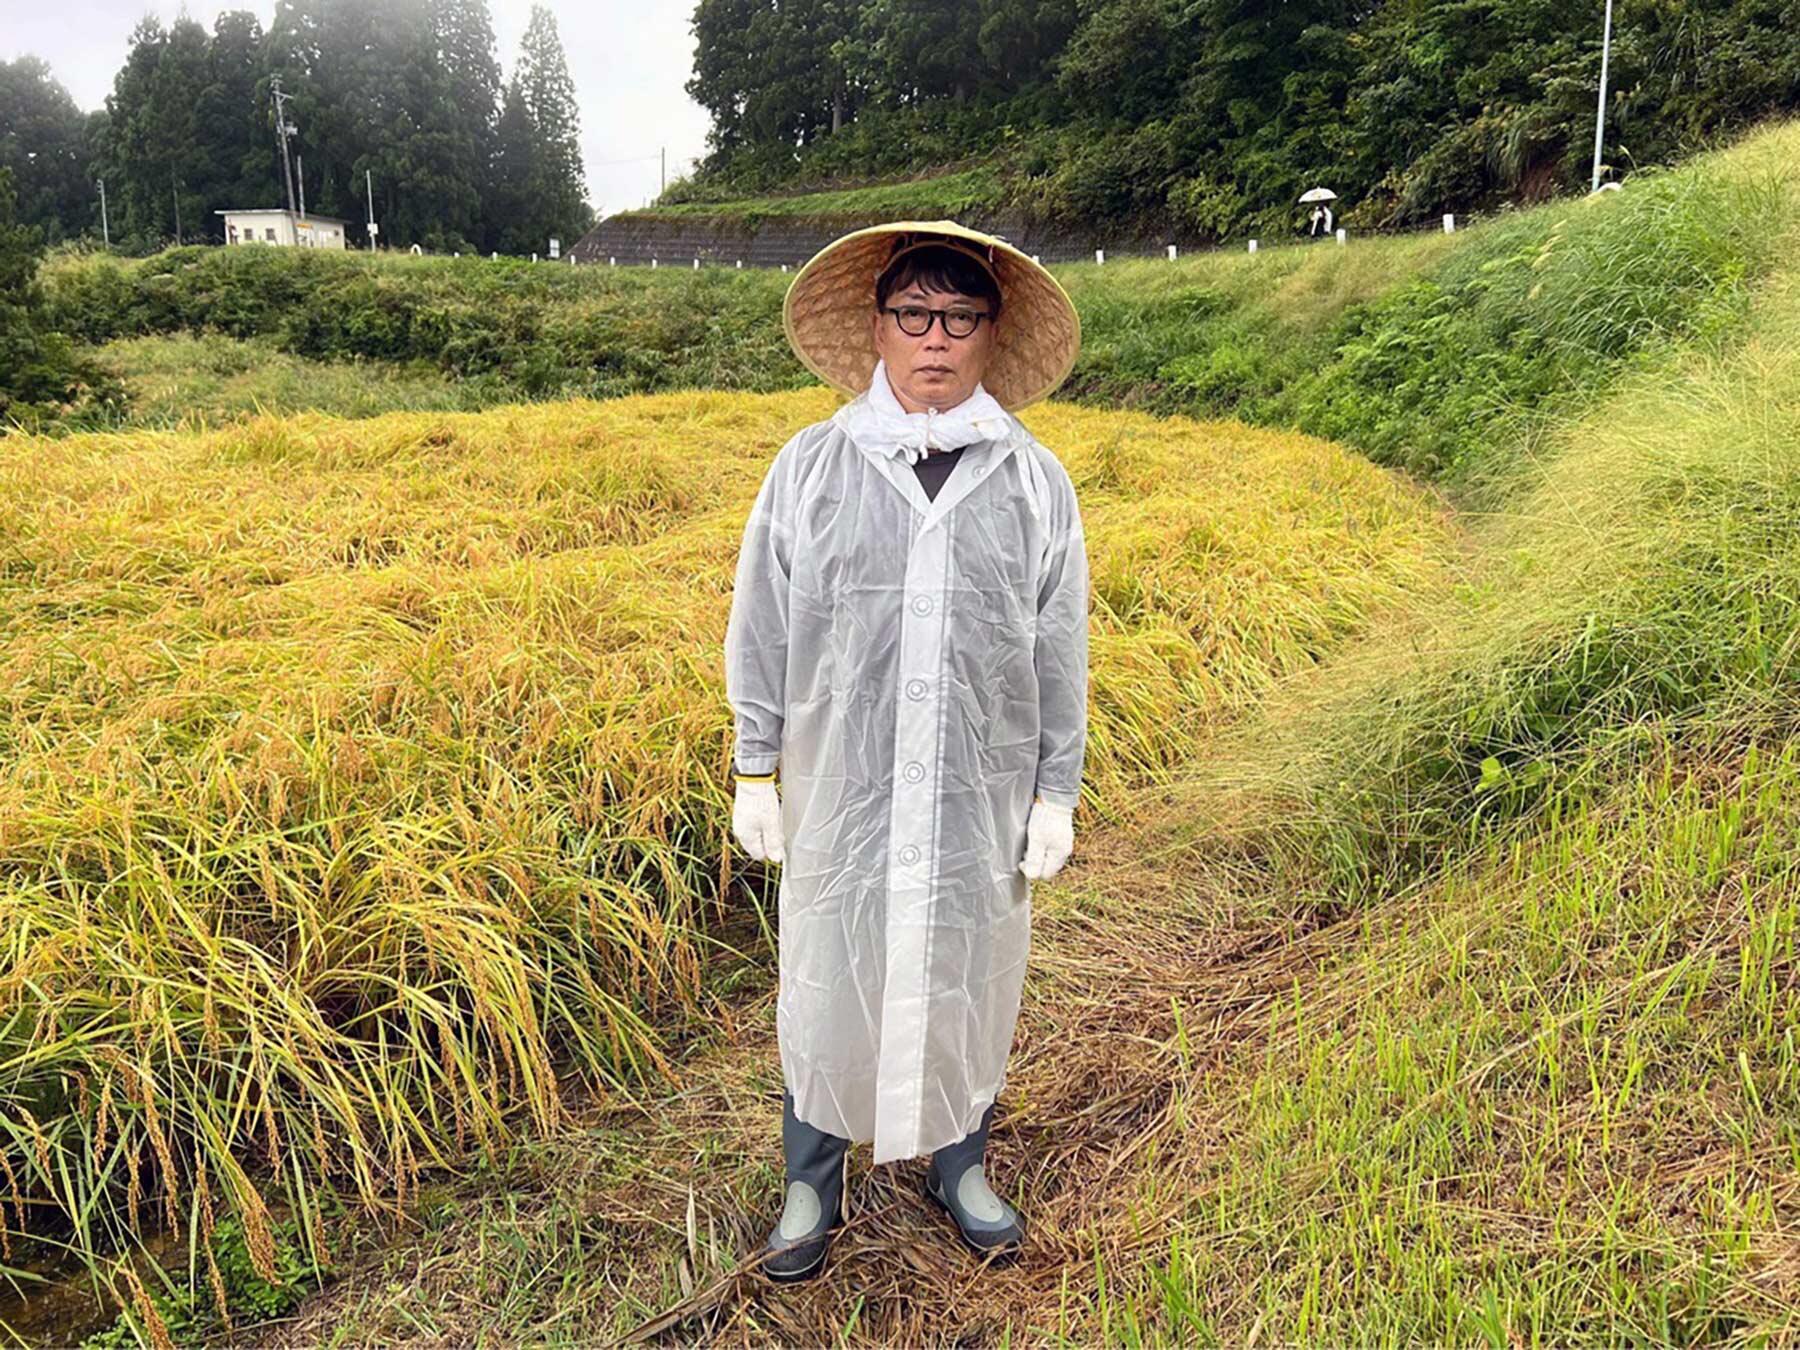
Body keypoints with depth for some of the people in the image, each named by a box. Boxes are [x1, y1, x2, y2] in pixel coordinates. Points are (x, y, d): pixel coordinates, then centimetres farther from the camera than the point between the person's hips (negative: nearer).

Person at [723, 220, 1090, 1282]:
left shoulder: (1036, 480, 1)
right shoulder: (811, 466, 0)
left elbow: (1061, 651, 5)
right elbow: (762, 631, 3)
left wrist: (1058, 793, 3)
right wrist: (755, 774, 2)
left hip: (983, 798, 1)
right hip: (842, 795, 0)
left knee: (969, 981, 14)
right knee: (829, 979, 10)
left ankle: (960, 1165, 38)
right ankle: (815, 1184, 32)